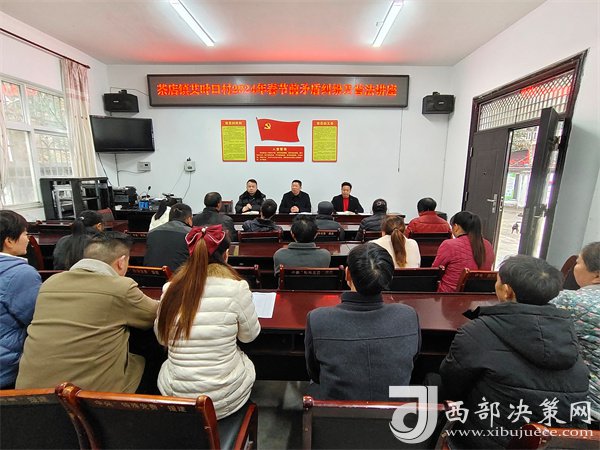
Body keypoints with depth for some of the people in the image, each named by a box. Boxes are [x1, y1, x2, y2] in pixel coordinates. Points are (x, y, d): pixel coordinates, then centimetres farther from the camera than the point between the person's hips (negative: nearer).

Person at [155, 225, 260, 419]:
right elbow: (249, 335, -3)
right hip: (225, 400, -2)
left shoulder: (171, 288, -11)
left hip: (174, 395, 3)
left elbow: (162, 338, 6)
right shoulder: (236, 288, -20)